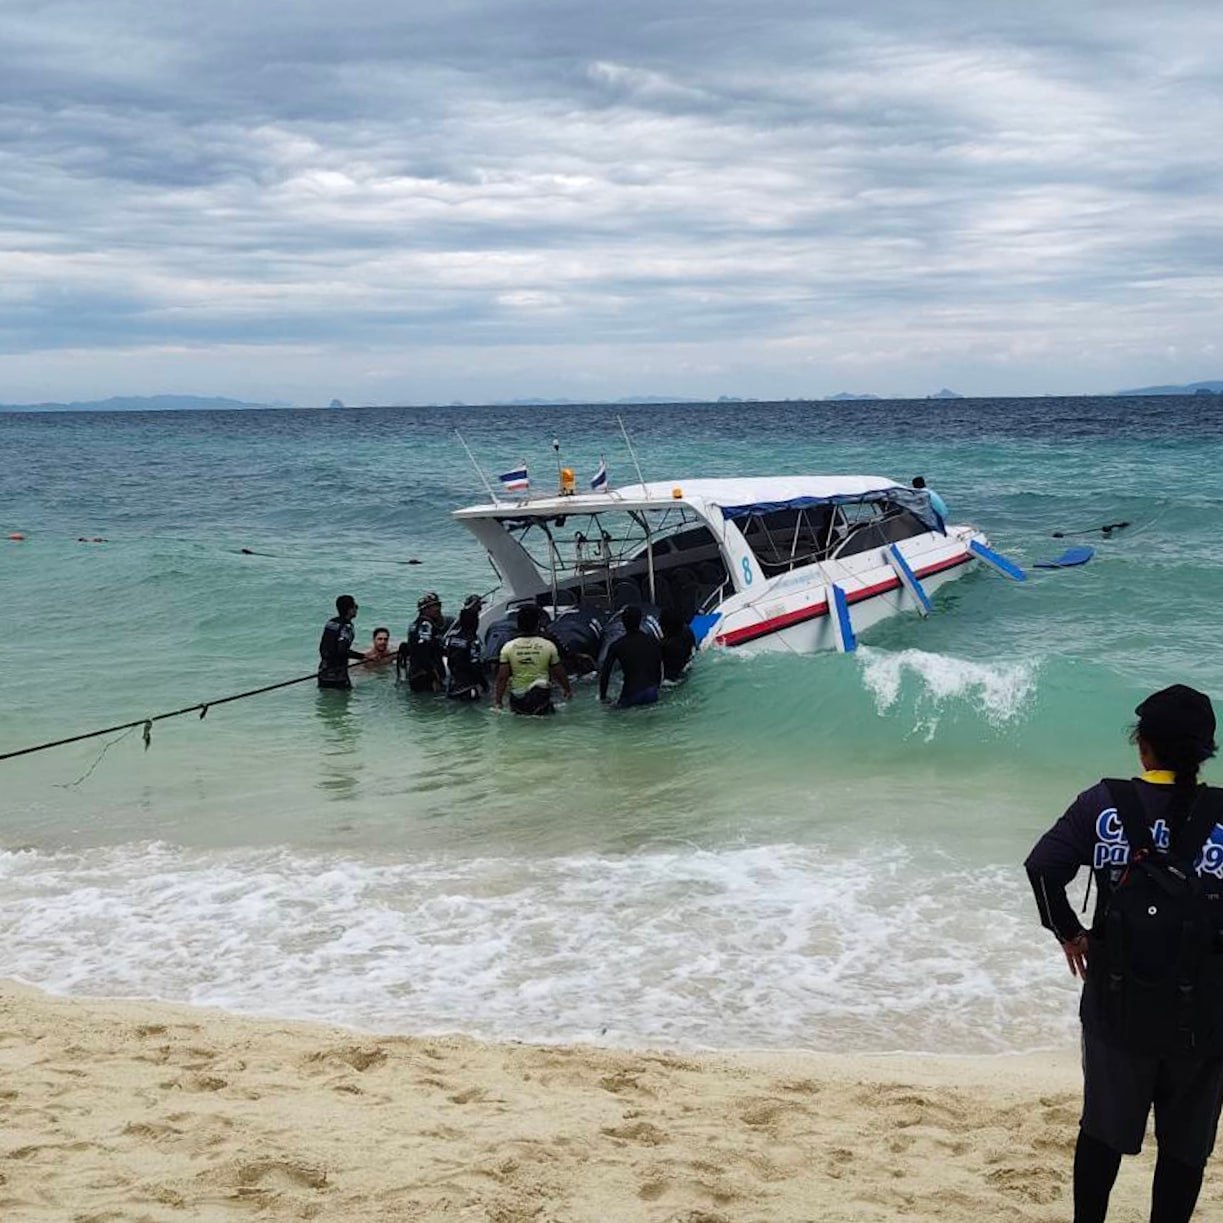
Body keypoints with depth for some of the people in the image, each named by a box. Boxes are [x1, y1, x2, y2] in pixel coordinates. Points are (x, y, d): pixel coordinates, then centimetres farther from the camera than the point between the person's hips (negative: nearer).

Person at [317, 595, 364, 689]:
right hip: (337, 675, -8)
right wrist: (363, 656, -21)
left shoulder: (330, 623, 10)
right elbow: (342, 651, -26)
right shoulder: (346, 626, -16)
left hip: (323, 673, 8)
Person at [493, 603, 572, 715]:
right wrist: (568, 690, 21)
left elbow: (502, 678, -7)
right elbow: (559, 674, 4)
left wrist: (497, 703, 0)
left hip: (518, 700, 2)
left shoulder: (508, 647, -6)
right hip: (541, 698, -2)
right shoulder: (548, 646, -6)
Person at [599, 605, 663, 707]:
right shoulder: (653, 641, 4)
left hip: (631, 694, -3)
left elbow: (605, 672, 0)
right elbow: (659, 667, 12)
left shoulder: (616, 646, -3)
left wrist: (603, 697, 11)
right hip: (652, 693, 3)